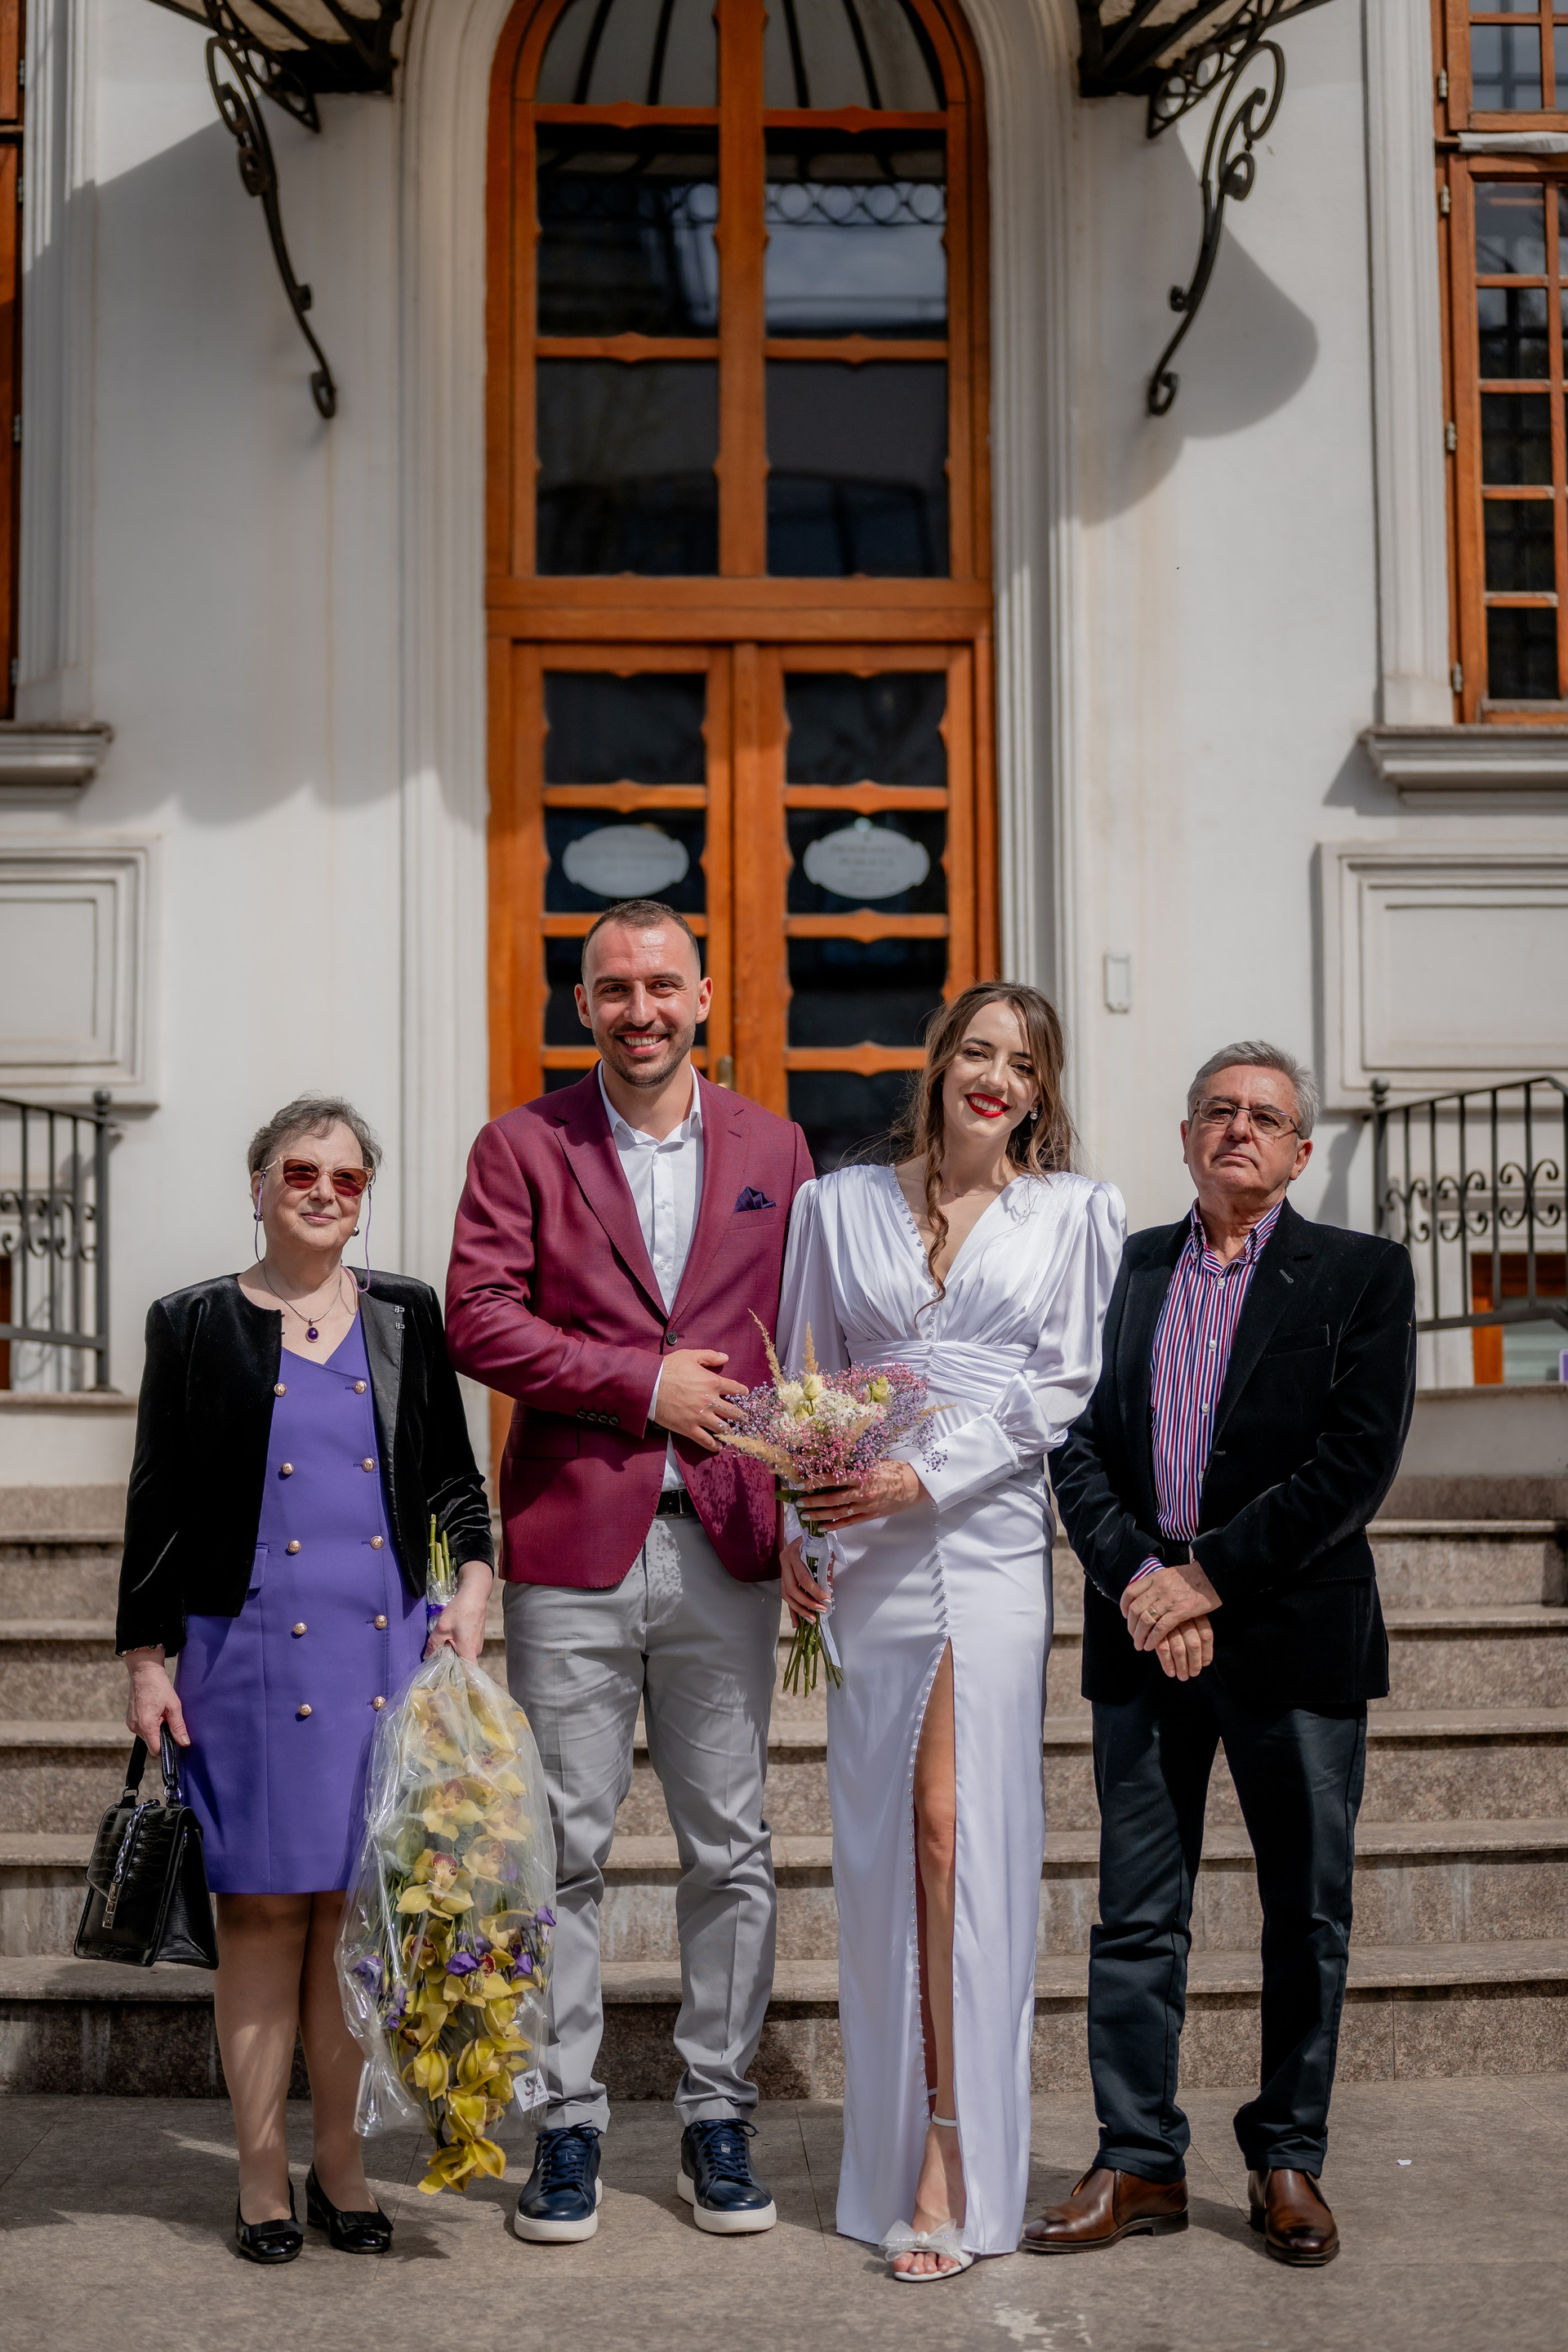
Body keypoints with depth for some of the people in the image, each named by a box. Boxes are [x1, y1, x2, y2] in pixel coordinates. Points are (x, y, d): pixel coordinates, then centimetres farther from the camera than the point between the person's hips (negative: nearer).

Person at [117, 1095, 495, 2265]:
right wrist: (147, 1659, 0)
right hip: (248, 1651, -2)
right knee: (264, 1904, 1)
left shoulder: (405, 1317, 10)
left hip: (385, 1646, 2)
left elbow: (454, 1475, 15)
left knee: (356, 1904, 4)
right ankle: (263, 2172, 12)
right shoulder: (197, 1325, 4)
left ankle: (342, 2163, 16)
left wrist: (474, 1588, -1)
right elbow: (158, 1504, 4)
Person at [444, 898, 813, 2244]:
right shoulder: (523, 1147, 4)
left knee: (731, 1851, 7)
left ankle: (719, 2114, 20)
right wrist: (644, 1381, -11)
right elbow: (480, 1321, -5)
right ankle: (568, 2121, 17)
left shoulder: (772, 1150, 11)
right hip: (573, 1541, -1)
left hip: (725, 1542, 2)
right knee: (564, 1847, 4)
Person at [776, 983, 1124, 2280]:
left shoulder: (1077, 1212, 7)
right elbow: (803, 1383, 13)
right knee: (882, 1840, 3)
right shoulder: (839, 1204, 13)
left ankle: (955, 2154, -1)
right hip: (865, 1554, 2)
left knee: (962, 1832, -7)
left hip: (994, 1543, -2)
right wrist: (796, 1531, 1)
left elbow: (1068, 1385, -1)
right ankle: (897, 2131, 13)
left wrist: (928, 1476, -11)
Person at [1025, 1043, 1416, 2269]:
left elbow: (1357, 1462, -10)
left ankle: (1289, 2162, 22)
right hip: (1143, 1630, 2)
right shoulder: (1124, 1267, 9)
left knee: (1307, 1913, 8)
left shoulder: (1362, 1274, 0)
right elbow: (1079, 1442, 5)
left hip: (1296, 1631, -2)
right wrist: (1132, 1579, -10)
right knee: (1136, 1914, 6)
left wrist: (1211, 1575, -14)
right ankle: (1140, 2165, 16)